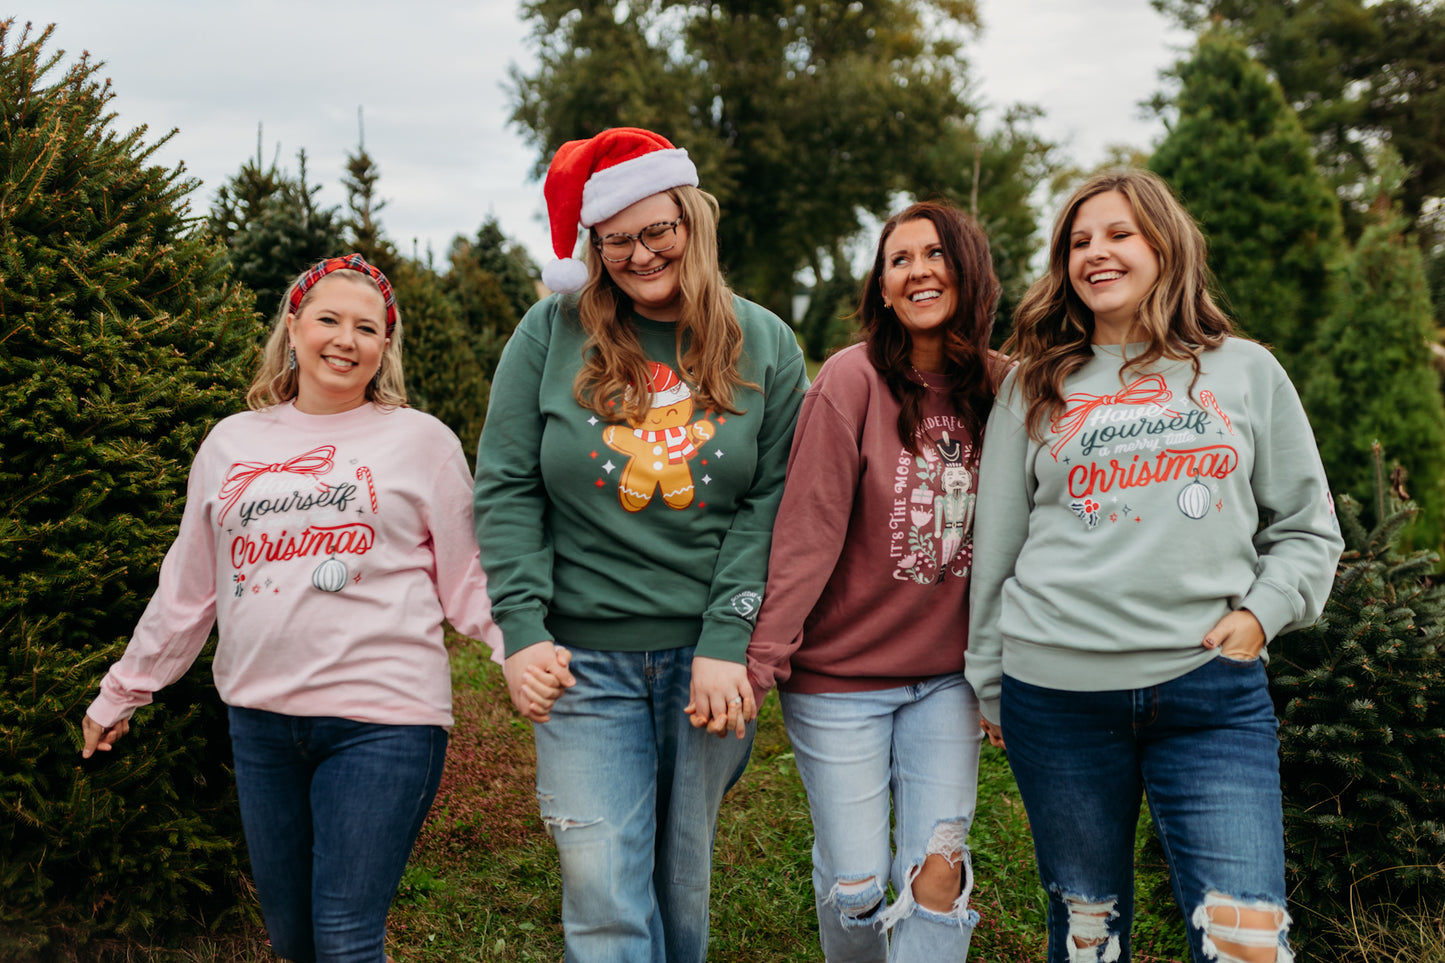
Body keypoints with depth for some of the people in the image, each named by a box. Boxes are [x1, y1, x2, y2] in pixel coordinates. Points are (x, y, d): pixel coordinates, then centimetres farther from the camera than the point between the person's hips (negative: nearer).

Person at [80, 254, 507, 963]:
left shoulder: (422, 441, 2)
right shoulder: (232, 443, 12)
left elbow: (467, 582, 1)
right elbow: (187, 588, 20)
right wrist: (121, 692, 24)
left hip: (381, 718, -4)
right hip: (258, 715, 4)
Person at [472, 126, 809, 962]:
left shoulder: (763, 345, 3)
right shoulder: (552, 332, 1)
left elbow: (769, 504, -1)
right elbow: (506, 489, 0)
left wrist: (726, 644, -9)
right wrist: (523, 630, -8)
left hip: (710, 658, 1)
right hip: (585, 660, -1)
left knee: (685, 885, 13)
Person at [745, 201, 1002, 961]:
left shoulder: (997, 388, 2)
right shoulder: (853, 379, -12)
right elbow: (806, 531, -16)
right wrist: (763, 656, -21)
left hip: (945, 678, 4)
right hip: (841, 677, -3)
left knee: (939, 870, 0)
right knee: (856, 885, 4)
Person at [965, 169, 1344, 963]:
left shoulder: (1246, 372, 10)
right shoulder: (1034, 388, 10)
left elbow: (1307, 527, 13)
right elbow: (995, 545, 12)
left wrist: (1262, 611, -4)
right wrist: (987, 683, 12)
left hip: (1213, 690, 0)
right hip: (1055, 689, 1)